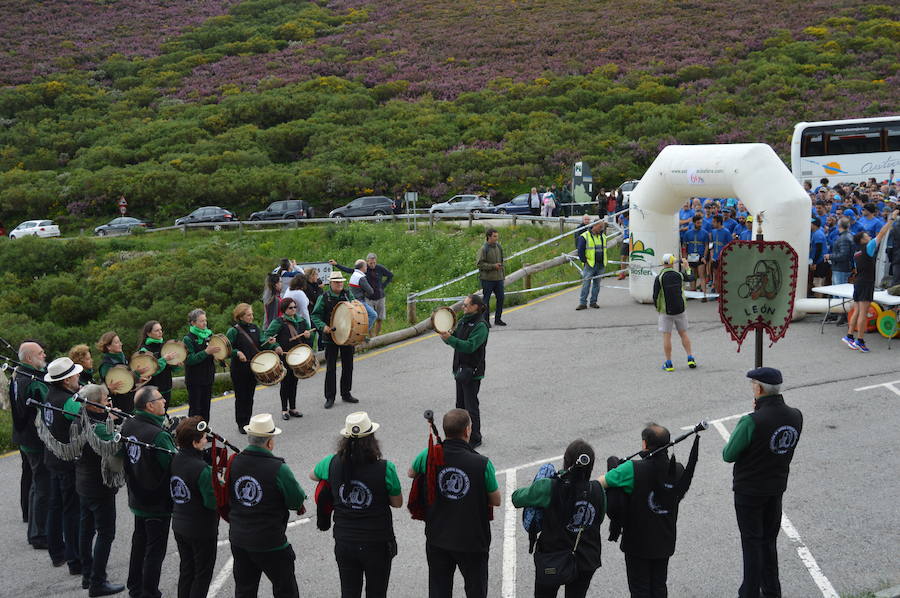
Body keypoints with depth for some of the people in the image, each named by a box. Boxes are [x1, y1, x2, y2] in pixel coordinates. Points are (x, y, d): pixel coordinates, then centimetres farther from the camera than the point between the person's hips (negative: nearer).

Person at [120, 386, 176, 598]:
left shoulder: (128, 425, -4)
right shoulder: (159, 435, -30)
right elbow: (175, 467, -26)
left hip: (137, 499, 8)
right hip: (158, 504, -8)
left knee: (139, 542, 24)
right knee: (155, 550, 6)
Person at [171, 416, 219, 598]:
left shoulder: (175, 460, -3)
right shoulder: (202, 469, -27)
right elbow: (213, 502, -26)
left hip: (179, 527, 7)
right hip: (202, 530, -7)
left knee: (186, 570, 22)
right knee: (202, 575, 9)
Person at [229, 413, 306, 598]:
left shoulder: (234, 462, -5)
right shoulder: (278, 469, -22)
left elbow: (228, 495, 9)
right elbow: (298, 501, -14)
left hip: (238, 539, 6)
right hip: (270, 544, -5)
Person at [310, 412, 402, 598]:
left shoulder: (333, 464, -10)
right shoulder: (385, 469, -19)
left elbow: (312, 475, 13)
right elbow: (397, 503, -6)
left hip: (344, 543, 3)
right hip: (377, 543, -2)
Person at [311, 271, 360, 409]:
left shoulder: (347, 295, 5)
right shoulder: (324, 297, -4)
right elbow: (315, 315, -5)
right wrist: (323, 326, -22)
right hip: (331, 336, -4)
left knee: (348, 366, 11)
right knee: (331, 368, -1)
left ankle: (346, 394, 25)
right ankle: (330, 398, 6)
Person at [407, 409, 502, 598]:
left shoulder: (429, 456, -13)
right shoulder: (482, 464, -22)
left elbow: (411, 473, 10)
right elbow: (496, 501, -9)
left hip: (437, 538, 3)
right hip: (472, 540, -2)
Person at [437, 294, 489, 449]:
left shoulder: (480, 326, -18)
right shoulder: (463, 321, 10)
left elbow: (470, 346, -27)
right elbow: (455, 339, 13)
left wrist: (449, 339, -31)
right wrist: (446, 336, -9)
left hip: (472, 371, -9)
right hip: (460, 369, 9)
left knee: (471, 406, -3)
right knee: (460, 405, 17)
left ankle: (475, 439, 6)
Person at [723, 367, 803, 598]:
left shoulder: (751, 422, -28)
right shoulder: (795, 416, -8)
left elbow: (728, 455, -18)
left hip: (749, 490, -6)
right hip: (777, 487, 6)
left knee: (752, 543, 8)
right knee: (769, 541, 21)